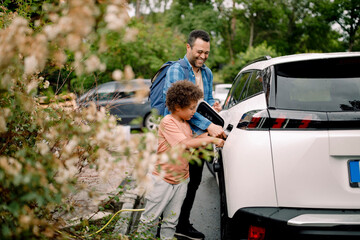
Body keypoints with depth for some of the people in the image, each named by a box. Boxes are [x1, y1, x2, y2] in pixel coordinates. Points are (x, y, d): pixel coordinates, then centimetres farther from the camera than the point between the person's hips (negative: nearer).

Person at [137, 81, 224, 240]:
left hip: (181, 179, 7)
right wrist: (212, 140, -20)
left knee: (171, 220, 12)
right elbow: (186, 143, -24)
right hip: (163, 178, -7)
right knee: (150, 218, 2)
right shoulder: (168, 122, -16)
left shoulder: (186, 123, 10)